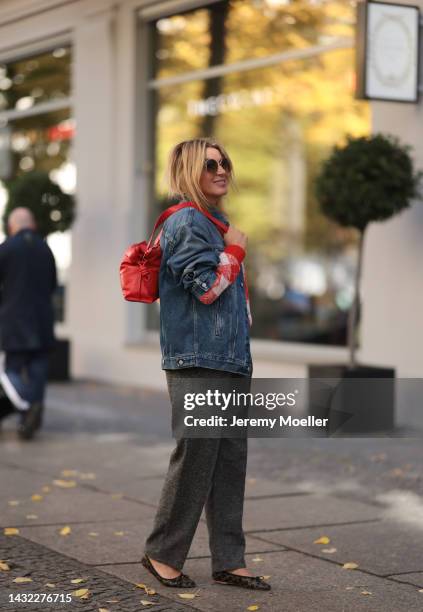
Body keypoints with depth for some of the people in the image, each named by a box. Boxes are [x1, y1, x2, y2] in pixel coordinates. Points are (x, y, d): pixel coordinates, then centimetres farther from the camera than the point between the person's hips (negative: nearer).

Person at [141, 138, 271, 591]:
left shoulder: (215, 223, 20)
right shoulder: (188, 223, -10)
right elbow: (208, 287, -19)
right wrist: (236, 251, -5)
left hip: (228, 361, 9)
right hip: (198, 361, -9)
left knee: (230, 461, 8)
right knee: (195, 459, -4)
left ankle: (229, 561, 14)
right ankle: (162, 554, 11)